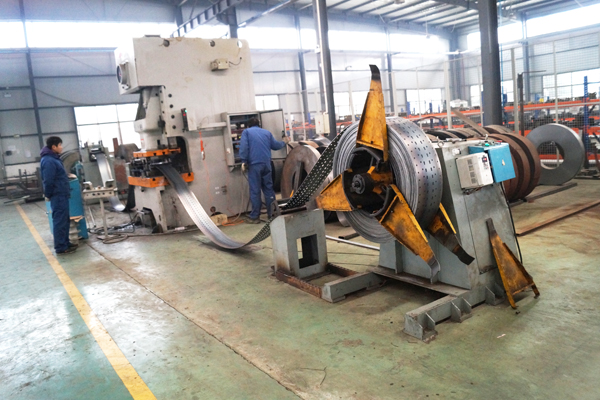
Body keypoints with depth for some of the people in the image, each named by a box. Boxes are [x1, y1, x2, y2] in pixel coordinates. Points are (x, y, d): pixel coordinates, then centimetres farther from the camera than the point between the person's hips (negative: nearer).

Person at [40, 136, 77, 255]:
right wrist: (49, 195, -10)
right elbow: (48, 181, -21)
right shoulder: (48, 161, -19)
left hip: (62, 195, 10)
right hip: (58, 196, -10)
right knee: (60, 221, -4)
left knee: (64, 220, 16)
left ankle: (65, 243, 25)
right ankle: (60, 247, 2)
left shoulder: (54, 158, 13)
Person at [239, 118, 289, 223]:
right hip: (266, 163, 4)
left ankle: (254, 217, 0)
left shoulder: (246, 132, 9)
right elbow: (275, 145, 24)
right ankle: (272, 214, 13)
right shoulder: (267, 132, 20)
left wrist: (244, 160, -7)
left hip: (254, 164, -3)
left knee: (255, 191, -2)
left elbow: (244, 146, -7)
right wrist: (284, 142, 43)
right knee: (268, 189, 10)